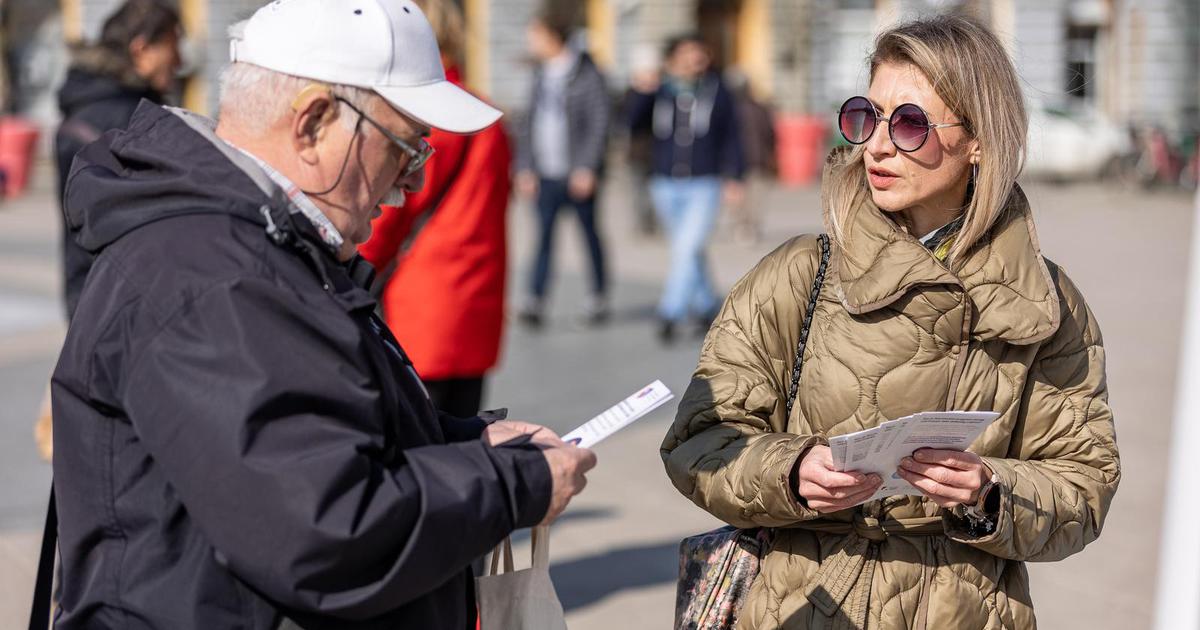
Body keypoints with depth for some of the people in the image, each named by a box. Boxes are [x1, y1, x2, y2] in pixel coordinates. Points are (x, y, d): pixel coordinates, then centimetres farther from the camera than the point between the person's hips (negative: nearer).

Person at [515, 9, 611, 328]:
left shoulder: (587, 75, -7)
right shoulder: (541, 75, 12)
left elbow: (599, 123, -11)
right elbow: (529, 123, 15)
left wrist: (586, 168, -17)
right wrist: (525, 167, 8)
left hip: (579, 174, -5)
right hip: (546, 175, 5)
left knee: (590, 235, 8)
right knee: (544, 235, -4)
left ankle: (599, 298, 21)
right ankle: (535, 301, -9)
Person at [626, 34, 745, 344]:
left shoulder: (718, 93, -1)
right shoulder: (659, 92, 2)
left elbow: (731, 138, 3)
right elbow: (634, 121, -9)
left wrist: (733, 178, -2)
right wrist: (641, 92, -24)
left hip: (704, 187, -3)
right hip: (666, 185, 3)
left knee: (687, 248, -16)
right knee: (687, 251, 16)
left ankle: (670, 315, -15)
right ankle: (706, 307, 34)